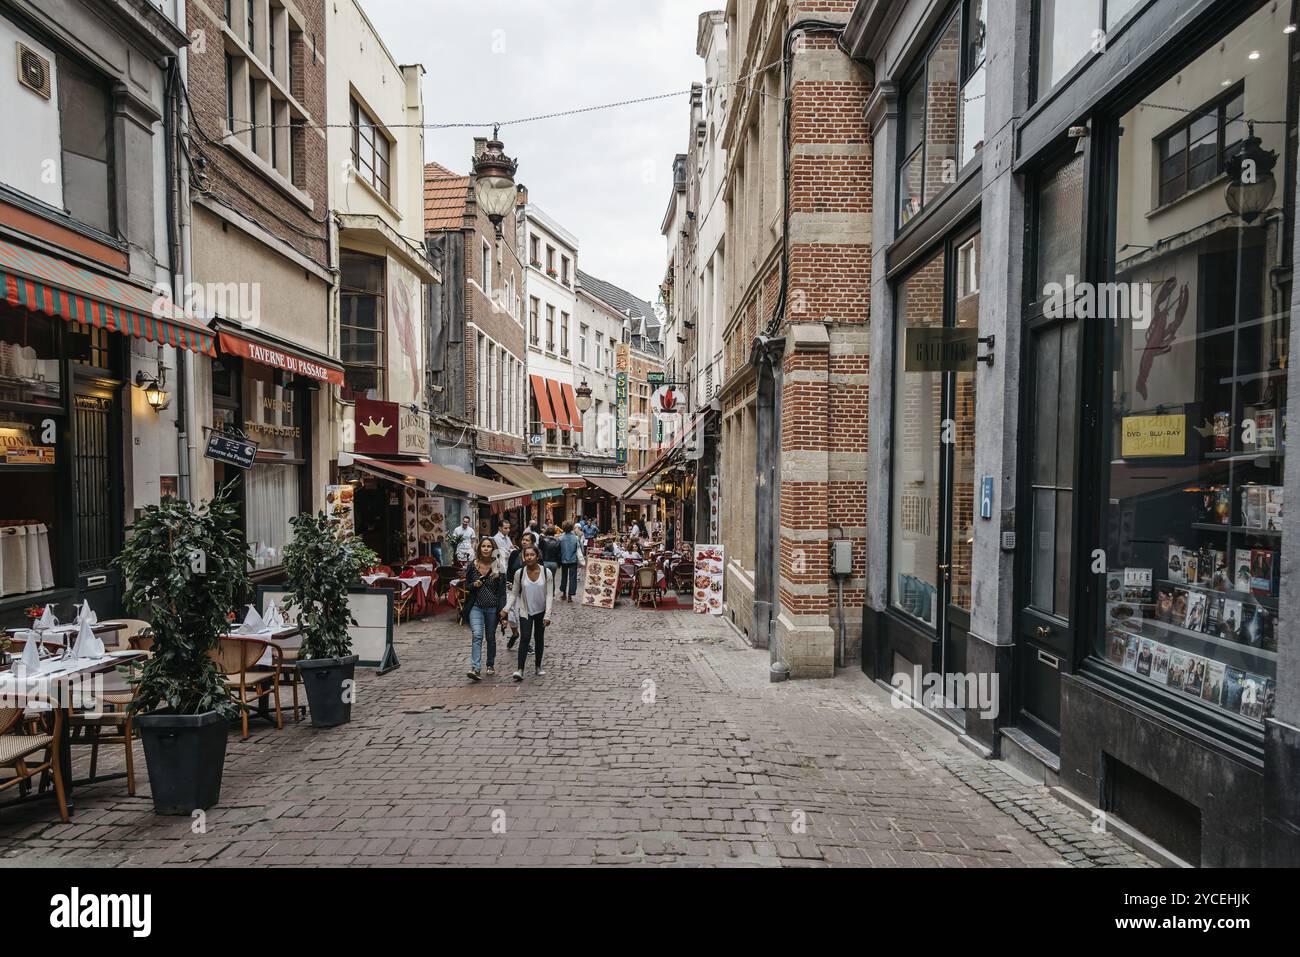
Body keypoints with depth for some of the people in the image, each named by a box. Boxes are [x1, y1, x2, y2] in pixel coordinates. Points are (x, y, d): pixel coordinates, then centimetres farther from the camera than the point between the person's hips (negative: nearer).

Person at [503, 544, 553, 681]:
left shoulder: (546, 573, -12)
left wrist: (547, 615, -14)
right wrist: (506, 609, -12)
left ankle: (538, 667, 28)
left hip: (541, 610, 1)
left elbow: (549, 595, -10)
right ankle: (520, 670, -13)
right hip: (525, 610, -1)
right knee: (525, 638, -12)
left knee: (539, 638, 13)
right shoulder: (519, 573, -10)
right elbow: (514, 593, -1)